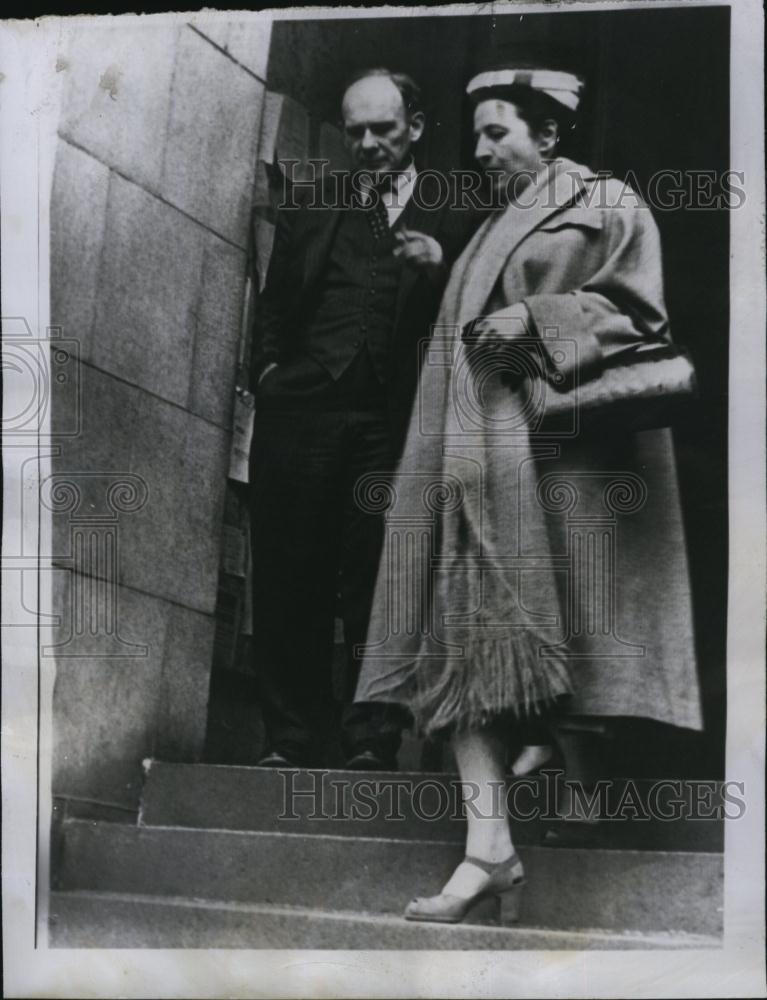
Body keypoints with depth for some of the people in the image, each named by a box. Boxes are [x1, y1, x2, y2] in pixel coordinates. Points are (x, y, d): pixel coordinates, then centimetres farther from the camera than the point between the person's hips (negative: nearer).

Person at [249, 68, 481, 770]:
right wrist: (270, 369, 7)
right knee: (290, 575, 1)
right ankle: (290, 743, 7)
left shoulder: (452, 215, 10)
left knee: (377, 580, -2)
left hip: (392, 421, -2)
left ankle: (373, 743, 5)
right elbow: (274, 305, 21)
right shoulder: (311, 205, 18)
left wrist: (439, 267, -12)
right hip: (302, 407, 3)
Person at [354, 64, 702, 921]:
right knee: (465, 628, -9)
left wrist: (535, 320, -13)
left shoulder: (606, 204, 7)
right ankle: (487, 845, -12)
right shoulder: (493, 230, 28)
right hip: (479, 449, 6)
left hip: (561, 438, -5)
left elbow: (632, 309, -5)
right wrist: (436, 277, 14)